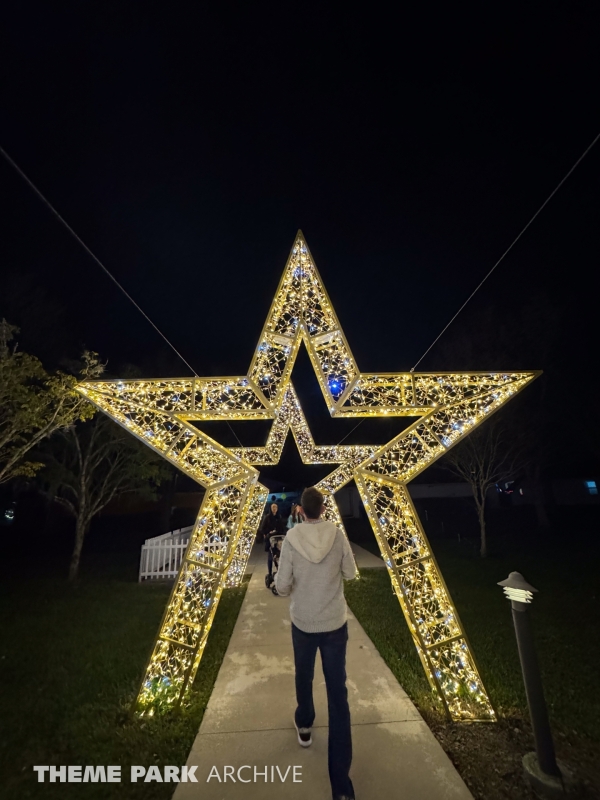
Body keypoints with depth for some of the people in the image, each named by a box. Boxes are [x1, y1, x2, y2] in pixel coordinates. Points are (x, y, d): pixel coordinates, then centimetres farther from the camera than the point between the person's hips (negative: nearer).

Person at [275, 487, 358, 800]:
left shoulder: (292, 537, -18)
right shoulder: (338, 534, -16)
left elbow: (281, 586, -14)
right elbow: (351, 574, -4)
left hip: (302, 622, 1)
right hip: (335, 622, 0)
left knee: (304, 677, 28)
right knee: (337, 692, 11)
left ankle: (304, 726, 53)